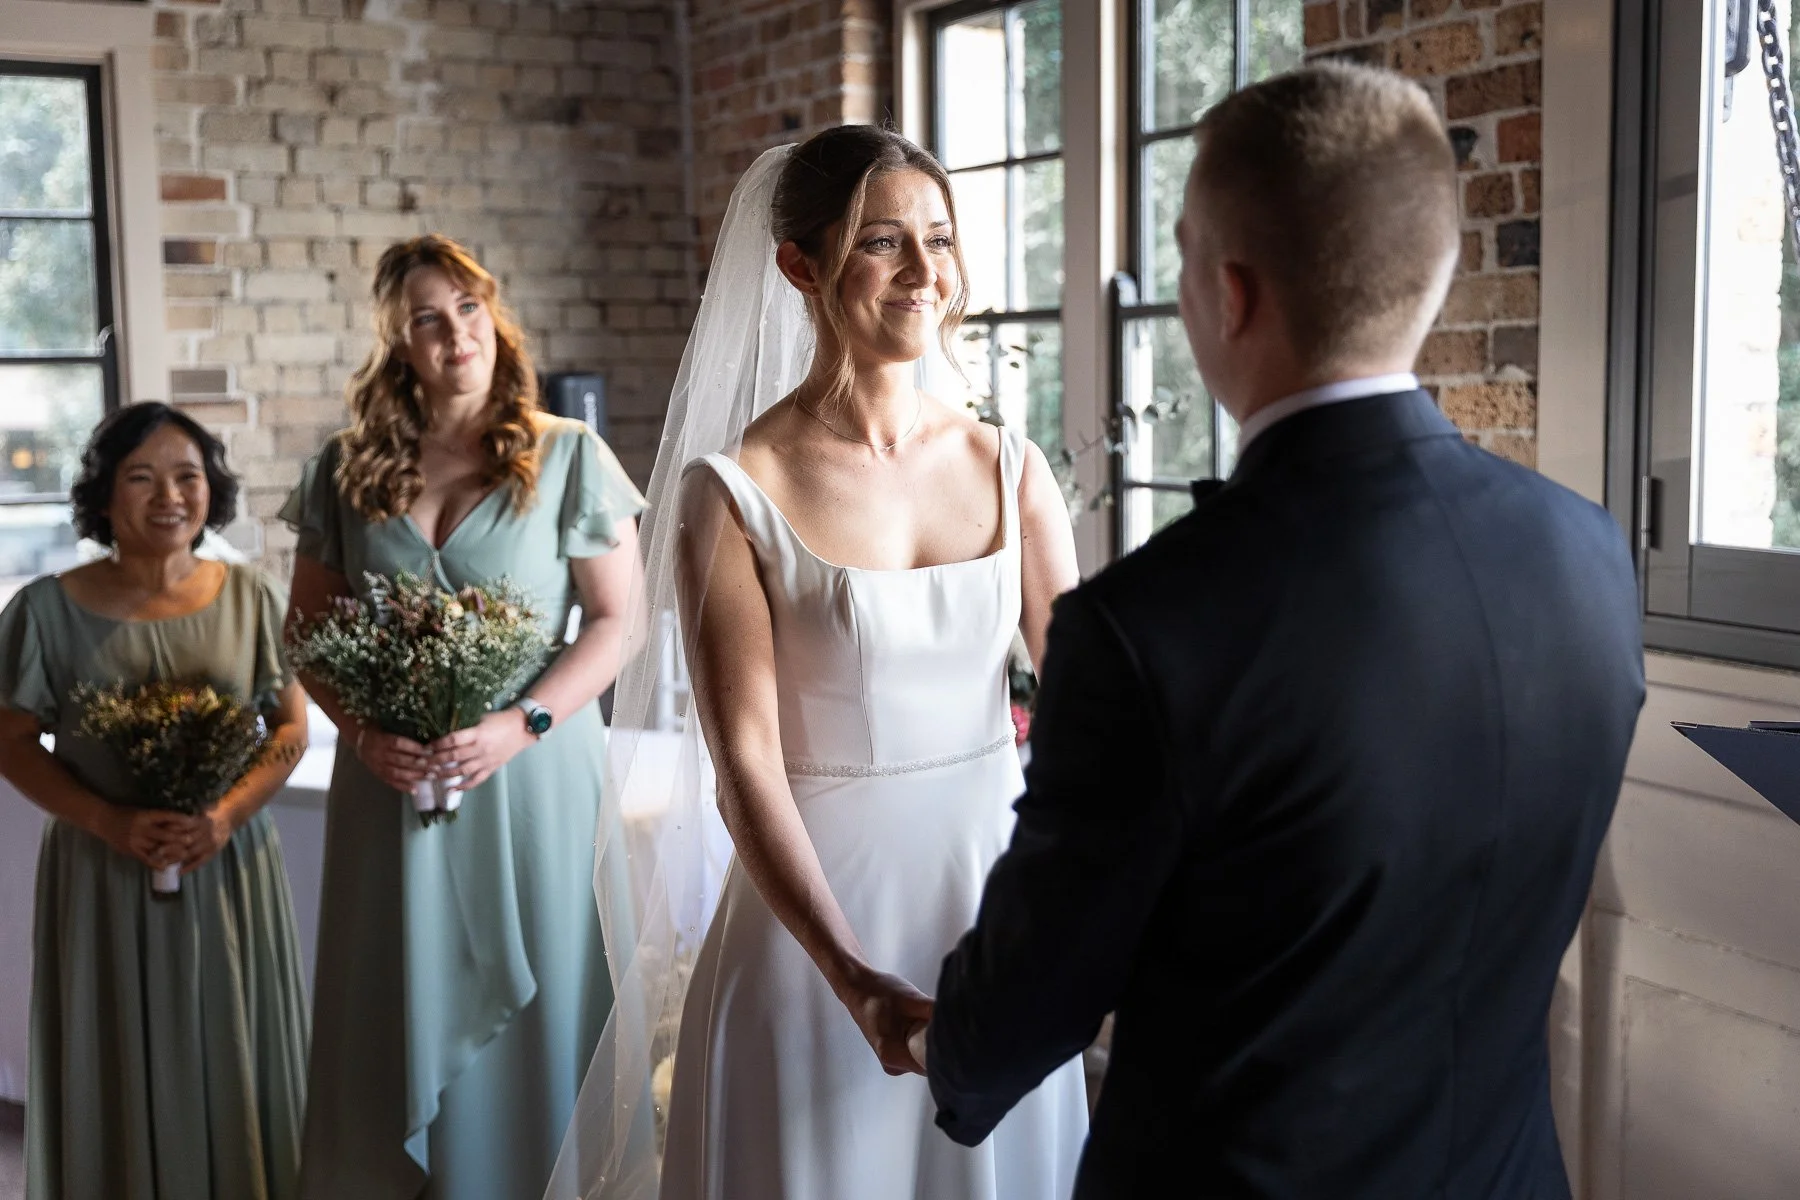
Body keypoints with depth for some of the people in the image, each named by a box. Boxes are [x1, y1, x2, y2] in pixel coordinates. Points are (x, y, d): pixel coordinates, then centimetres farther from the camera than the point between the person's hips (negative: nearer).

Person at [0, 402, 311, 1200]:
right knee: (118, 1073, 8)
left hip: (231, 869, 1)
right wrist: (112, 823, -15)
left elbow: (291, 727, 3)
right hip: (103, 874, -1)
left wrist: (227, 815, -14)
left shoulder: (249, 596, -1)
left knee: (232, 1066, 9)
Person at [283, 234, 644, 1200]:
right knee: (398, 1009, 7)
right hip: (390, 778, 2)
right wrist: (361, 731, -7)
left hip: (532, 772, -2)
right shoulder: (347, 470, 7)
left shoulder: (568, 459, -1)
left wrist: (522, 724, -15)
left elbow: (615, 621, -3)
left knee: (529, 1005, 3)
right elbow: (308, 628, 10)